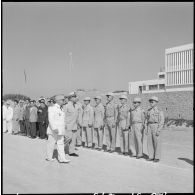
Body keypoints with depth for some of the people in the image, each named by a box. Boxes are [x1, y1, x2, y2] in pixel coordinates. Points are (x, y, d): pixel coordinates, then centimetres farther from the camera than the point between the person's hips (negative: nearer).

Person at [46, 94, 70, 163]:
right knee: (51, 143, 5)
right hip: (53, 130, -7)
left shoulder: (60, 109, 14)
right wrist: (54, 128, -25)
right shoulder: (52, 108, -11)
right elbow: (51, 119, -18)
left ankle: (62, 158, 2)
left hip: (60, 130, 7)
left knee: (61, 144, 3)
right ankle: (49, 157, 19)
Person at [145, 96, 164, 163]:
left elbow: (162, 121, -10)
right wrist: (146, 129, 8)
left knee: (157, 143, -1)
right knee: (150, 142, 5)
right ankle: (151, 156, 14)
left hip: (156, 127, -5)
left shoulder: (159, 111, -6)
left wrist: (158, 130, -17)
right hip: (149, 127, 5)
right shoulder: (149, 111, 11)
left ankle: (157, 157, 8)